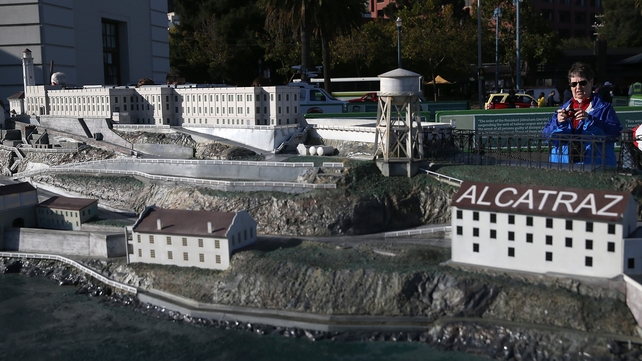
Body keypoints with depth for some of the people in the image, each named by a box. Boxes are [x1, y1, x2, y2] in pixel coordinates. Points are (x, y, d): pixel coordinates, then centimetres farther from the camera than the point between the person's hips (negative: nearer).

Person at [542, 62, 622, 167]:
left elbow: (616, 132, -9)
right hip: (564, 163, 3)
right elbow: (546, 135, 7)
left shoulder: (603, 108, 6)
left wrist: (590, 120, -19)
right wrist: (558, 122, -13)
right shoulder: (563, 109, 16)